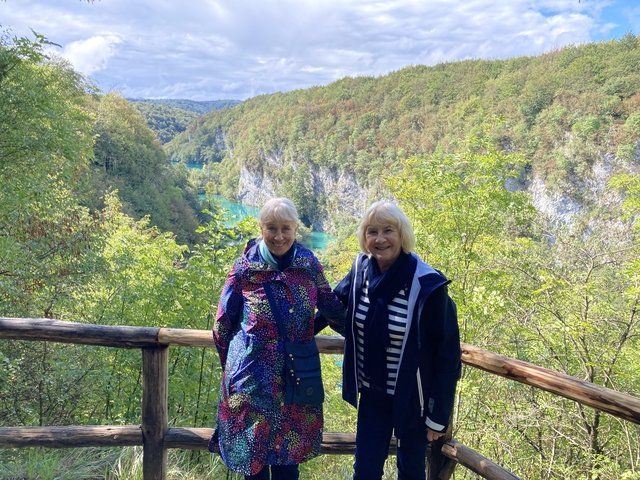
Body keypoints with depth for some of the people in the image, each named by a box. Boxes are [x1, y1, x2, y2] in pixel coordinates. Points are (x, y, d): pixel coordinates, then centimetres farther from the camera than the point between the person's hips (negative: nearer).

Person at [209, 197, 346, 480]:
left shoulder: (309, 264, -2)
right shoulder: (245, 267, -6)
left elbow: (332, 308, 13)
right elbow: (223, 323, 4)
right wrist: (234, 362, 12)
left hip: (296, 376, 2)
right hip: (252, 375, -1)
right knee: (253, 455, 9)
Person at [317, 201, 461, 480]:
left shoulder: (427, 285, -22)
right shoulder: (361, 271, -9)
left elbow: (447, 353, -16)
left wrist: (438, 416, -12)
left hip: (411, 397, -3)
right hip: (372, 394, 4)